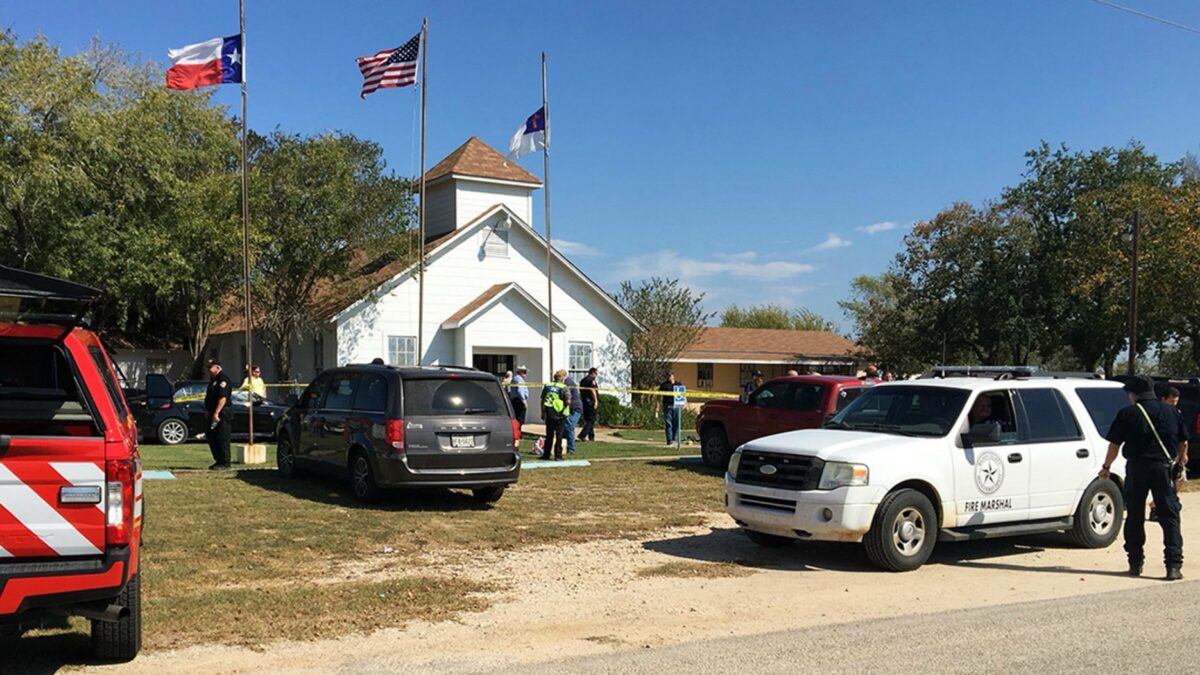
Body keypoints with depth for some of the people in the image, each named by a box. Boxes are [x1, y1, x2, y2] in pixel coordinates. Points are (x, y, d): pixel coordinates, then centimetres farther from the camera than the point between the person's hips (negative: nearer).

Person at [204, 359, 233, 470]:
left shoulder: (223, 380, -13)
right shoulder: (213, 380, 19)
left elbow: (223, 398, -22)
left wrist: (216, 413, -25)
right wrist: (208, 412, 20)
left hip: (221, 414, -11)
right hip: (213, 414, 11)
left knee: (222, 439, -7)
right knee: (211, 438, 12)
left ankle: (224, 462, -3)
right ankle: (218, 461, 20)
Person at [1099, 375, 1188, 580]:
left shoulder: (1127, 413, -2)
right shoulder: (1171, 412, 6)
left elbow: (1114, 444, 0)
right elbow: (1183, 441, 15)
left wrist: (1106, 467, 14)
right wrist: (1182, 457, 37)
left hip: (1136, 469, -1)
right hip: (1163, 467, 1)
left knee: (1135, 517, 10)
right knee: (1170, 517, 4)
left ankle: (1135, 564, 14)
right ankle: (1174, 566, -4)